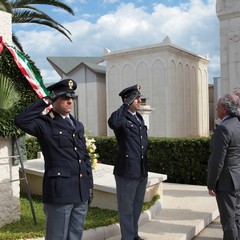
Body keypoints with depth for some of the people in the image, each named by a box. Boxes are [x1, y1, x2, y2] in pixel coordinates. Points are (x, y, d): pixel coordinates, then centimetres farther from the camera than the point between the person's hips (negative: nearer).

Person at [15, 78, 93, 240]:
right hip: (59, 191, -6)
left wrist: (90, 185, 13)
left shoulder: (78, 125, 14)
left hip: (81, 191, 7)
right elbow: (21, 121, -26)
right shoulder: (45, 124, -6)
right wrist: (45, 101, -19)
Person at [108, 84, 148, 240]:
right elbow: (112, 123, -38)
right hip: (127, 171, -8)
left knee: (137, 206, 20)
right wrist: (127, 104, -28)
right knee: (126, 207, 7)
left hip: (142, 171, 8)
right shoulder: (122, 118, -12)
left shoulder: (139, 117, 13)